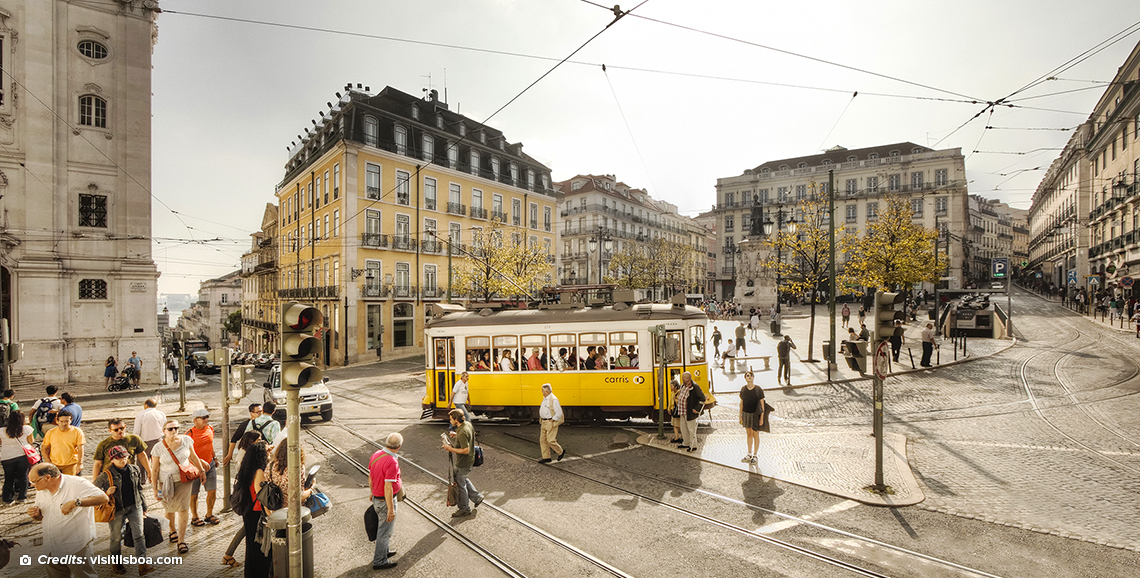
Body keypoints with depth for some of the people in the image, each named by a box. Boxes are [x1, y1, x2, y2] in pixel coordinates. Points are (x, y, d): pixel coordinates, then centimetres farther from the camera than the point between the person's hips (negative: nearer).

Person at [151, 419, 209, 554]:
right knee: (170, 509, 16)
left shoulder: (186, 440, -6)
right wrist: (155, 489, -4)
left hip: (183, 480, 0)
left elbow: (193, 457, 8)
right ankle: (173, 531, 45)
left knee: (183, 509, -6)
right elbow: (154, 470, -4)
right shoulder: (159, 448, -11)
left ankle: (181, 541, 3)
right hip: (166, 481, 0)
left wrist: (201, 470, 13)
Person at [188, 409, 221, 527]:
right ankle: (194, 517, 29)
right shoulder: (190, 434, -17)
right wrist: (202, 462, -26)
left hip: (210, 465, 5)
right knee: (193, 494, 10)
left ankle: (209, 515, 25)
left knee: (212, 491, 7)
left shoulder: (210, 429, 1)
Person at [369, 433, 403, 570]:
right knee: (385, 530, 9)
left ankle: (384, 551, 42)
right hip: (386, 501, -8)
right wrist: (391, 509, -20)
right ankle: (379, 561, 23)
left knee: (383, 527, 26)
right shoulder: (392, 462, -30)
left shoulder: (376, 454, -4)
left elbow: (370, 478, 8)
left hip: (376, 498, 8)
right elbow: (388, 488, -27)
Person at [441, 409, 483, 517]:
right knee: (464, 480, 26)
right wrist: (457, 436, 6)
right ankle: (477, 497, 34)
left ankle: (465, 509, 24)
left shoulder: (462, 433, -31)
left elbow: (466, 450, -30)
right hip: (469, 460, 9)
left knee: (460, 484, 8)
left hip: (463, 463, -9)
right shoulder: (468, 424, -2)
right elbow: (471, 435, 15)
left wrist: (451, 449, -23)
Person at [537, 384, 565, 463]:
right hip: (544, 422, 9)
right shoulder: (545, 399, 11)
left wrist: (552, 420, -16)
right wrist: (541, 419, 13)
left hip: (551, 423, -9)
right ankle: (546, 458, 16)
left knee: (551, 440, -8)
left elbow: (559, 413, -19)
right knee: (542, 440, 8)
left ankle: (561, 452, 15)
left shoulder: (553, 400, -18)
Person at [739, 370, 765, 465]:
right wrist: (740, 416, 6)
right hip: (746, 414, 3)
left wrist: (762, 418, -9)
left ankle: (755, 456, 23)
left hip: (755, 415, -3)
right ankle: (749, 454, 30)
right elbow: (741, 403, 5)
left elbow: (762, 404, -7)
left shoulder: (758, 390, -12)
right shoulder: (743, 389, -3)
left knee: (755, 435, 8)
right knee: (748, 434, 15)